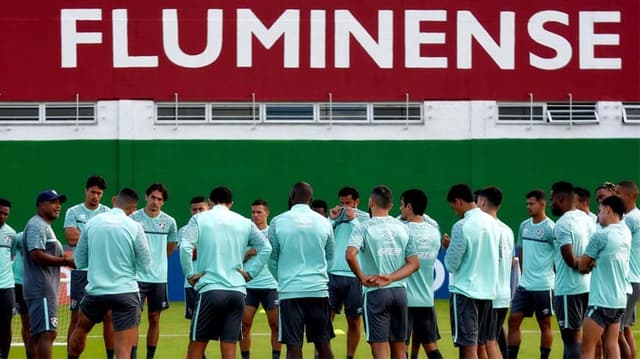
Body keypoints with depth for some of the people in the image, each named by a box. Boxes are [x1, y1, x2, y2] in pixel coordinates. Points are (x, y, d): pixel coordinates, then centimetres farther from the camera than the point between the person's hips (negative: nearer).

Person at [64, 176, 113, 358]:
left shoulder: (108, 212, 7)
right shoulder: (73, 212, 3)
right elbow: (72, 239, -10)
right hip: (81, 270, -1)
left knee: (109, 316, 2)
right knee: (76, 317, 0)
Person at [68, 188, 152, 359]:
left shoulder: (92, 222, 2)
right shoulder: (134, 226, -5)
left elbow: (80, 261, 10)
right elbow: (145, 265, 0)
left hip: (96, 290, 3)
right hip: (126, 292, -3)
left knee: (80, 330, 29)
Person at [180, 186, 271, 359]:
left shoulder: (199, 219, 3)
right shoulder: (245, 222, 11)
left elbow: (185, 247, -11)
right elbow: (266, 248, 5)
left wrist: (190, 274, -3)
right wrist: (250, 273, 7)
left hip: (210, 289, -3)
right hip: (237, 292, 3)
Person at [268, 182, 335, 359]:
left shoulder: (278, 222, -2)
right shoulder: (323, 222, 4)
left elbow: (272, 258, 5)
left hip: (290, 291, -2)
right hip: (319, 290, 2)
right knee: (323, 344, 9)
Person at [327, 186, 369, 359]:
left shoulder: (365, 218, 3)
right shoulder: (335, 216, 11)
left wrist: (353, 220, -11)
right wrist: (331, 220, -3)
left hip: (354, 276, -1)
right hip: (333, 273, 1)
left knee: (354, 320, 7)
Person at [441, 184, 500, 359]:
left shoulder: (462, 226, -16)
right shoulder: (492, 222, 6)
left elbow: (451, 265, -13)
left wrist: (448, 246, 5)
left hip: (465, 292, -7)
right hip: (488, 291, 7)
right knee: (486, 343, 15)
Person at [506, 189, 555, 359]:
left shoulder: (550, 227, -11)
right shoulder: (524, 226, 9)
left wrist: (555, 279, -5)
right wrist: (525, 273, 15)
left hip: (543, 286, -6)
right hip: (524, 285, 6)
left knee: (544, 324, 4)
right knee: (513, 320, 2)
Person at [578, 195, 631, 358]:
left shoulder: (601, 235, -14)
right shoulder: (626, 233, 8)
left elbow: (583, 266, -3)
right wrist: (597, 263, 1)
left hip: (601, 301, -8)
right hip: (619, 300, 8)